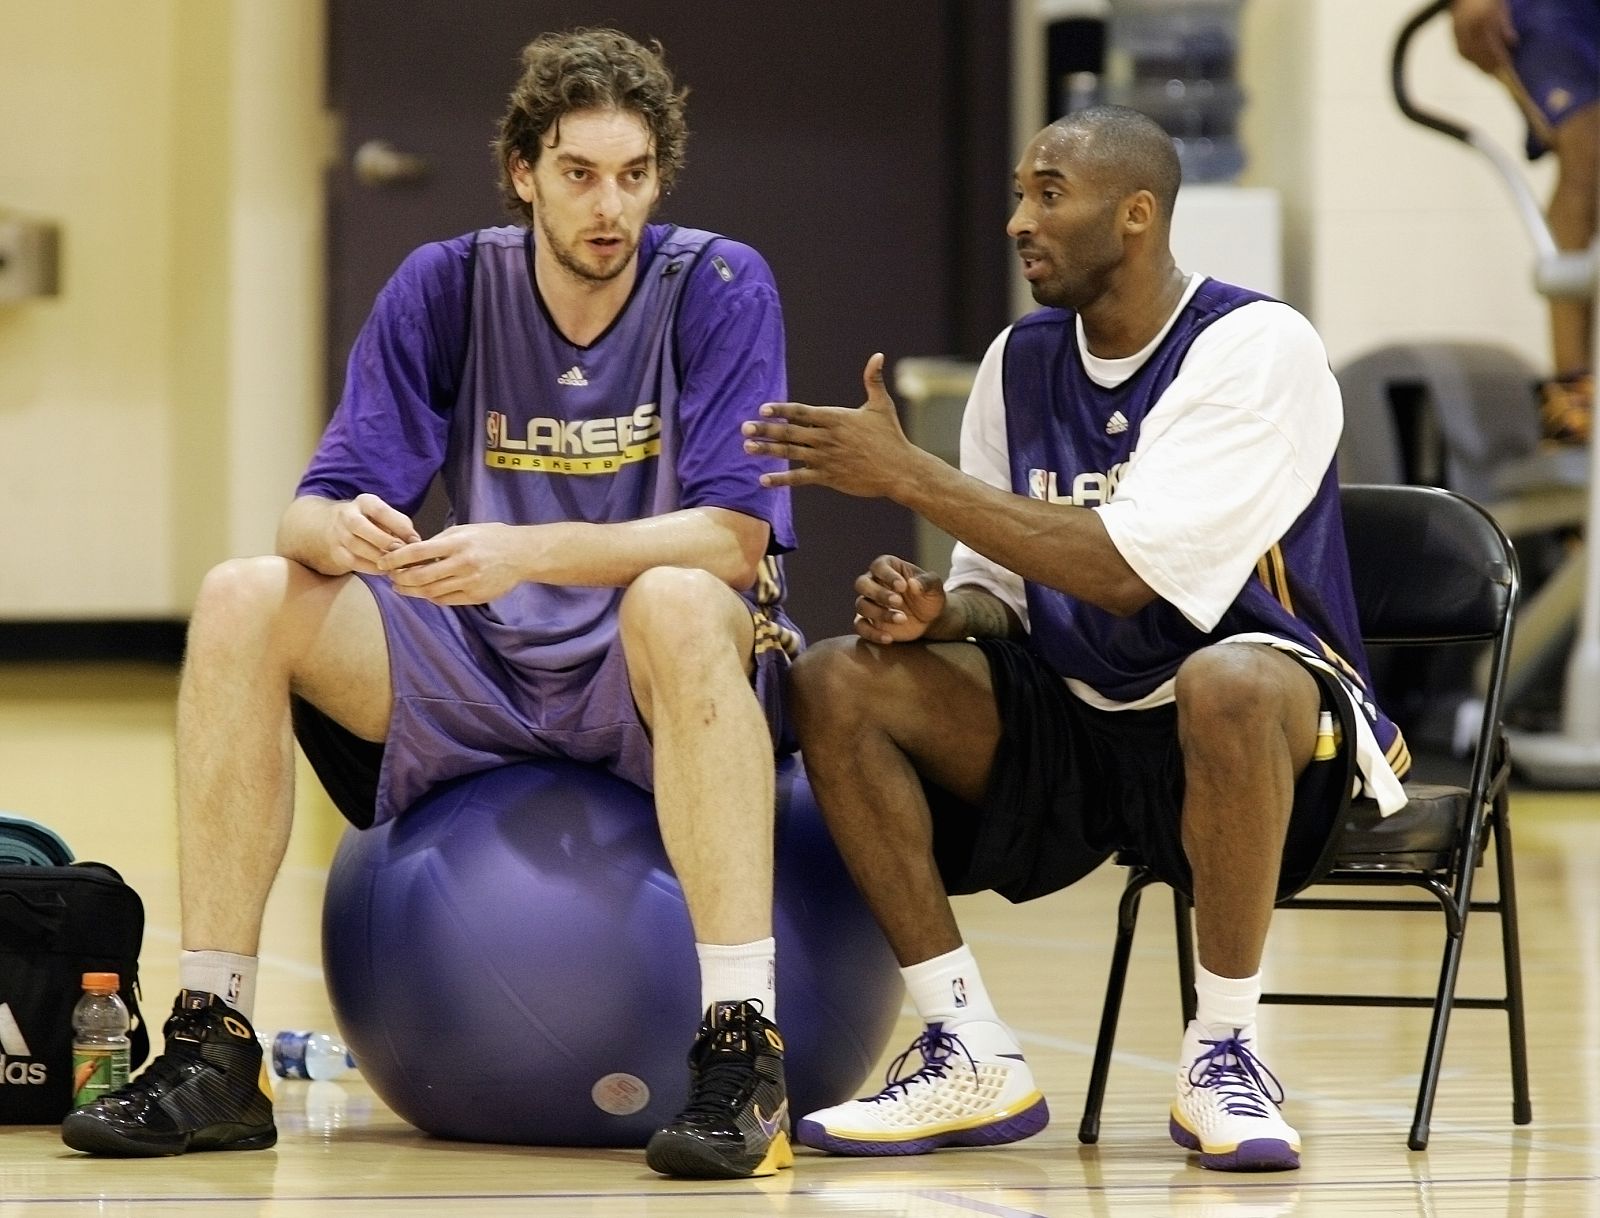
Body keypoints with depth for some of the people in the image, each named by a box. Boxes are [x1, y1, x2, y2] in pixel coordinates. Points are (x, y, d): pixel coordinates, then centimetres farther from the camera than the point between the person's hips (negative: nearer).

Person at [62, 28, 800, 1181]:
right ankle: (213, 1049, -15)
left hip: (672, 691, -4)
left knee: (678, 603, -38)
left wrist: (526, 551, -33)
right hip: (486, 680, 4)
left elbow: (734, 537, -19)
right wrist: (343, 530, -30)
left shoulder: (720, 287, -9)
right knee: (243, 601, -16)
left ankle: (743, 1050, -42)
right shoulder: (447, 288, 0)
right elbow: (314, 510, -3)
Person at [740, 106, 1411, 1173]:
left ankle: (1225, 1054, -22)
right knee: (837, 684, -15)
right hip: (1075, 725, 6)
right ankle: (974, 1059, -14)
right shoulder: (1021, 362, 6)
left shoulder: (1260, 347, -15)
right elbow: (1000, 593, 10)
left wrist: (908, 474, -24)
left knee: (1229, 684, -41)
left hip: (1272, 728, -6)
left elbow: (1126, 570, -25)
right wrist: (934, 609, -15)